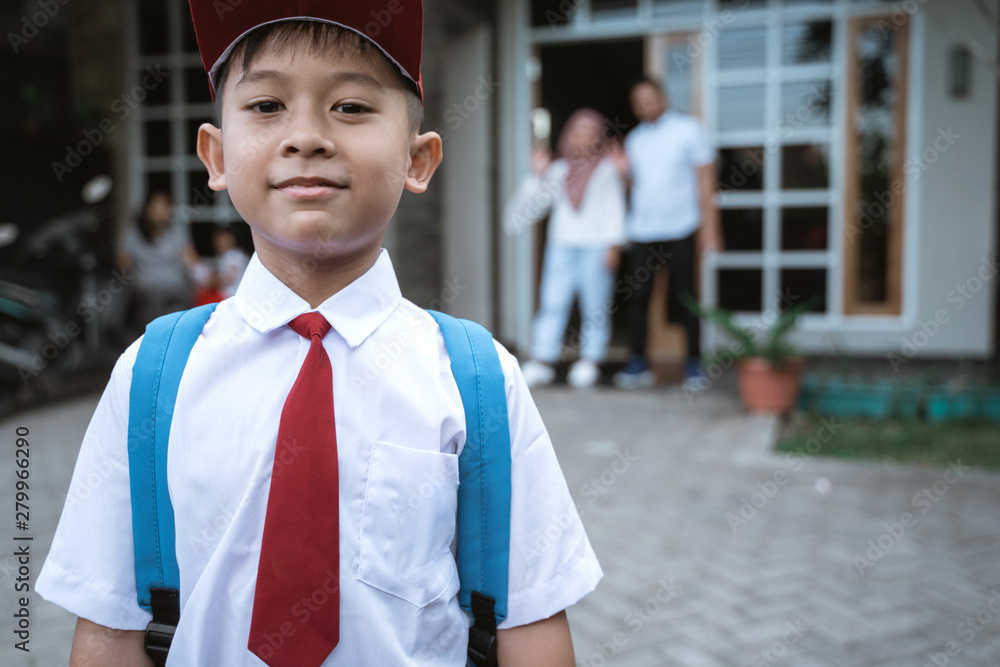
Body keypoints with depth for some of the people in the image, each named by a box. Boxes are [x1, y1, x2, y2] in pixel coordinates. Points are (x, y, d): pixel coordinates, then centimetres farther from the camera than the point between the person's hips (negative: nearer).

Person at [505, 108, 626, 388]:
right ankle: (541, 361, -3)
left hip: (596, 247, -2)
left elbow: (615, 208, 4)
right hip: (562, 245, 2)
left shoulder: (606, 169, 8)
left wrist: (613, 245, -4)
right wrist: (538, 176, 5)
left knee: (595, 308, 1)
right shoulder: (558, 170, 15)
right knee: (552, 303, -5)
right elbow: (536, 202, 17)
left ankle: (589, 361, 10)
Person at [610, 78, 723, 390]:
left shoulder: (688, 129, 1)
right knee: (637, 296, 0)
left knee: (683, 297, -1)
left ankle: (693, 364, 9)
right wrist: (623, 170, -2)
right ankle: (638, 363, 9)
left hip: (680, 228, -4)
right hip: (641, 230, 4)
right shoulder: (634, 138, 14)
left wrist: (709, 228, -7)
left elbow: (705, 180, -2)